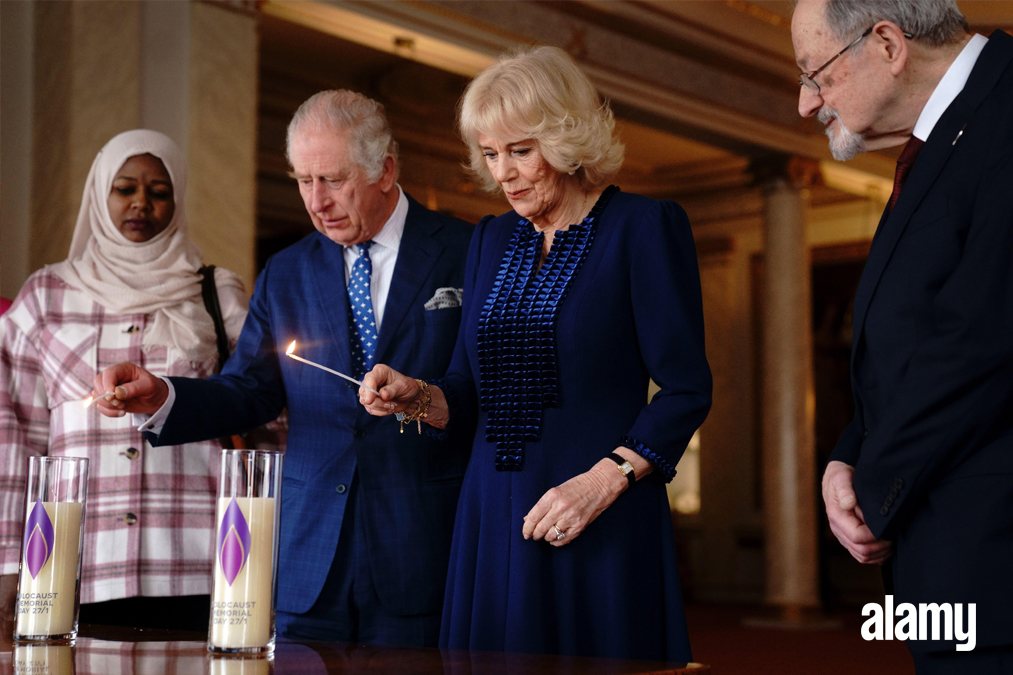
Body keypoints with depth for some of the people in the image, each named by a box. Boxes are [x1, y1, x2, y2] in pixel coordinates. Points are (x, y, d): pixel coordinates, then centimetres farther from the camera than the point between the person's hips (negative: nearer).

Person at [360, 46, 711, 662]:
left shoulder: (644, 227, -3)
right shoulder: (491, 240, 15)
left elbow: (687, 391, -7)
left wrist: (603, 481, -17)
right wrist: (415, 397, -2)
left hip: (606, 527, -5)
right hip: (493, 519, 5)